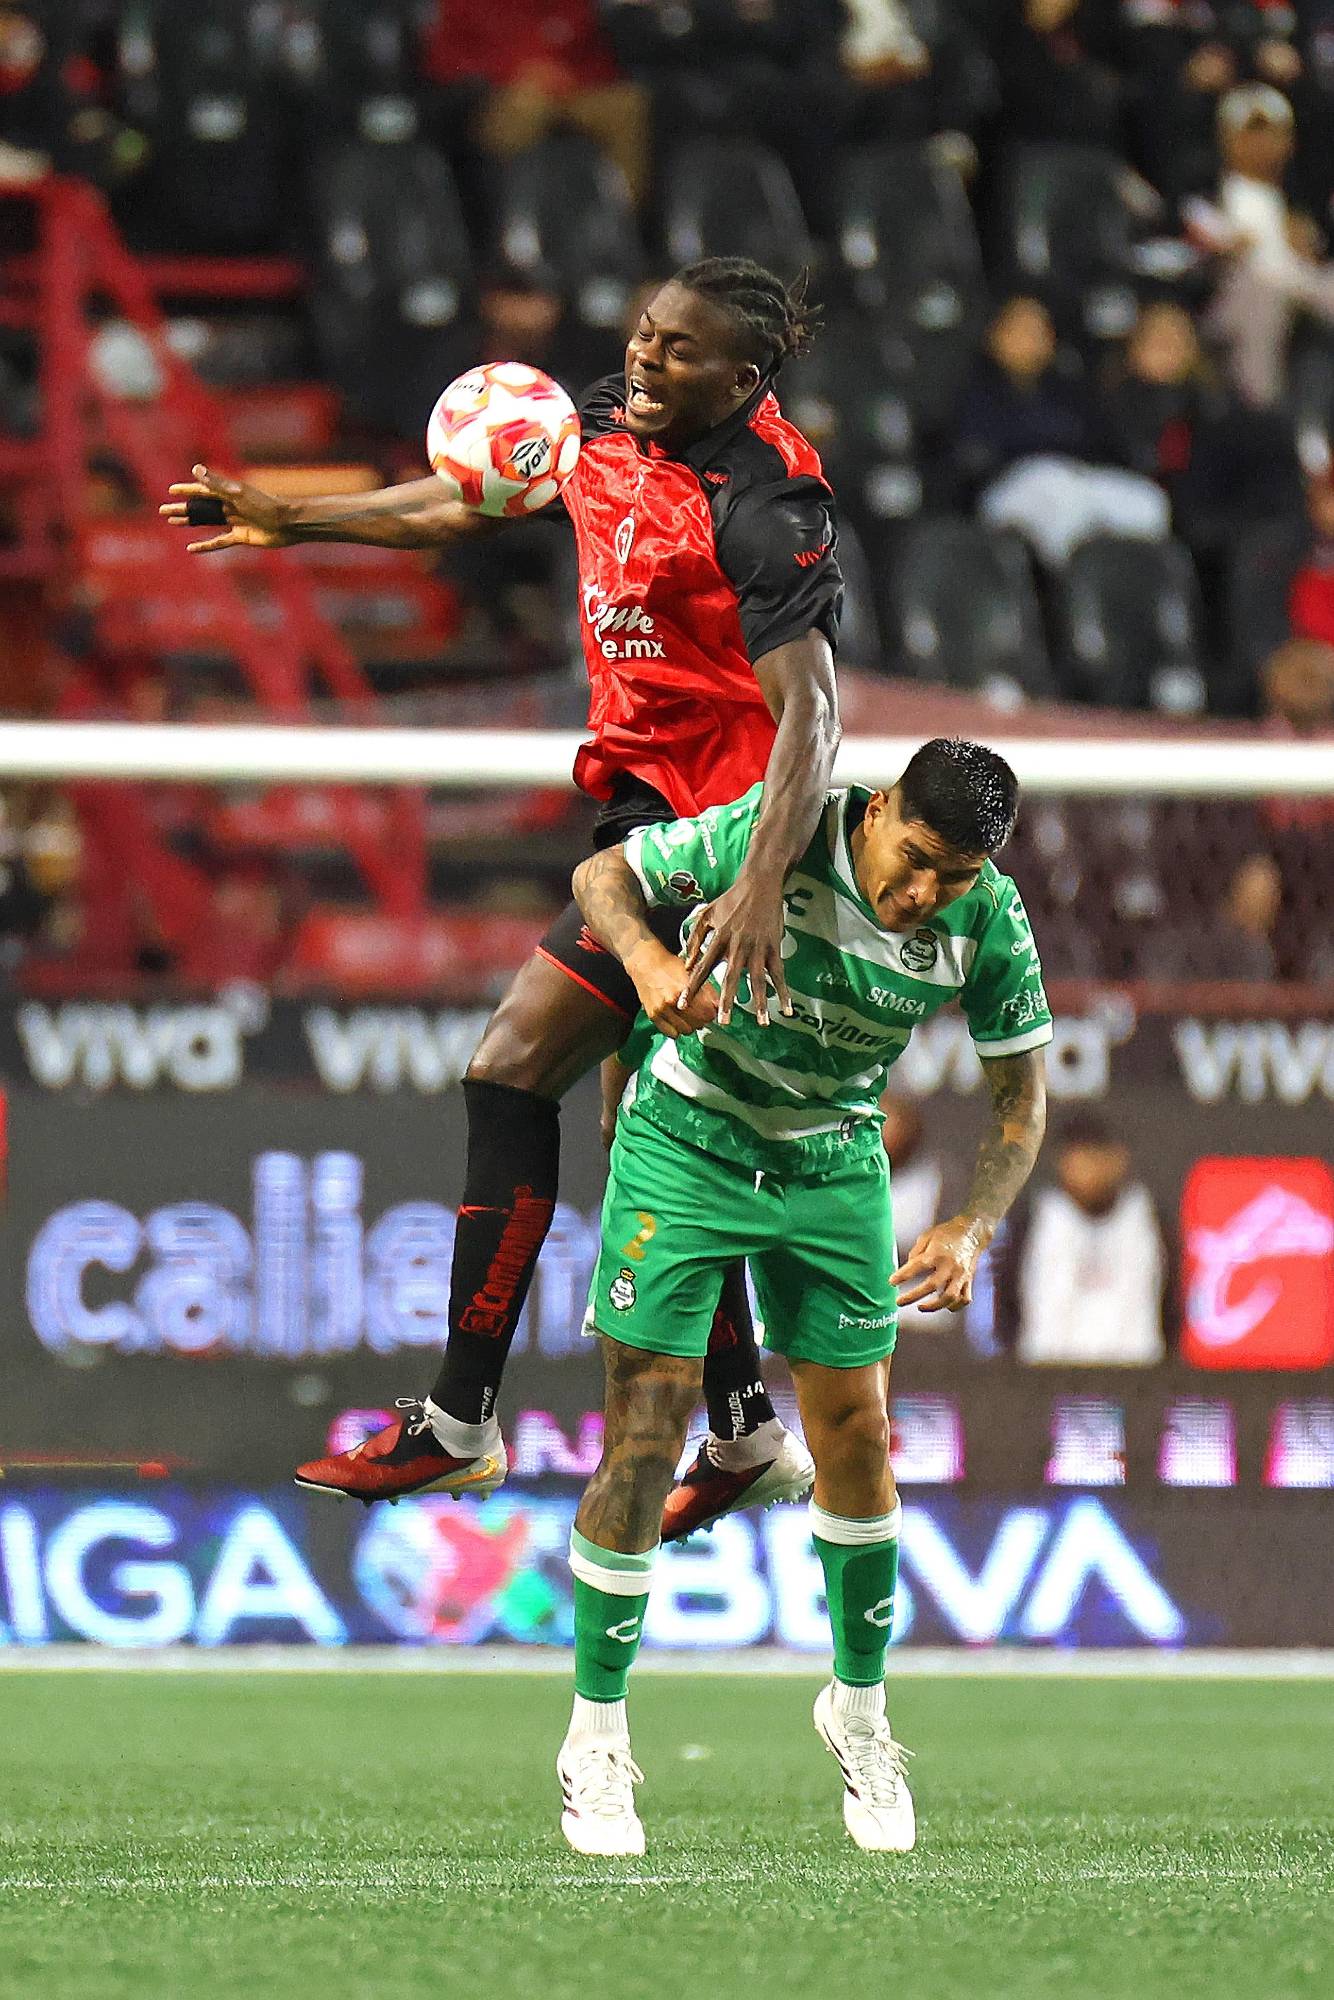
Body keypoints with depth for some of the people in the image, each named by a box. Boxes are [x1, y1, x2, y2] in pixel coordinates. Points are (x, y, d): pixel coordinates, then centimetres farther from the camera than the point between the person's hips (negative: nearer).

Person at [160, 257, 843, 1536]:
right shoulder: (615, 426, 4)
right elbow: (476, 502, 22)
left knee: (511, 1069, -13)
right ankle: (747, 1440, 19)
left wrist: (760, 888, -40)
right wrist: (290, 522, 27)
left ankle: (458, 1423, -9)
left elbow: (811, 715, -27)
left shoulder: (763, 506, -21)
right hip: (645, 807, 9)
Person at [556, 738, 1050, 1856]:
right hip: (687, 1139, -3)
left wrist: (975, 1227, -23)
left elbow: (1023, 1096, -7)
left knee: (855, 1437, 2)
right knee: (644, 1444, -8)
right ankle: (596, 1736, 3)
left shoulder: (989, 919, -17)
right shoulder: (770, 835, -26)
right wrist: (647, 958, -34)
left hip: (834, 1165, 3)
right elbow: (600, 875, -13)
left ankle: (860, 1709, 24)